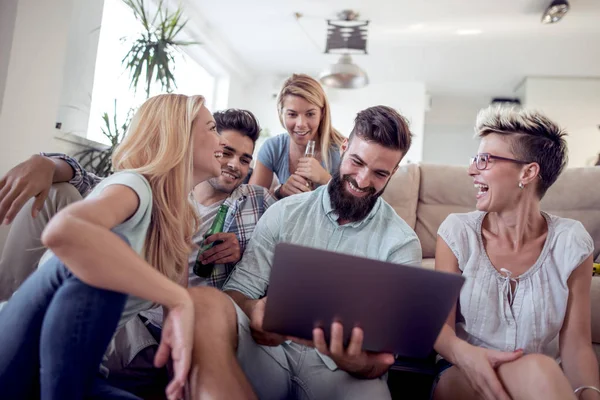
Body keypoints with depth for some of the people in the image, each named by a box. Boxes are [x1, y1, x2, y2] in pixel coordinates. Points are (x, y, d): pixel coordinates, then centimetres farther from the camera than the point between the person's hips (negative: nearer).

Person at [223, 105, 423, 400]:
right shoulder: (284, 213, 2)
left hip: (340, 367, -2)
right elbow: (239, 289, 1)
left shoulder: (402, 243, -2)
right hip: (272, 349, 3)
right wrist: (253, 312, -24)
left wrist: (359, 363, -32)